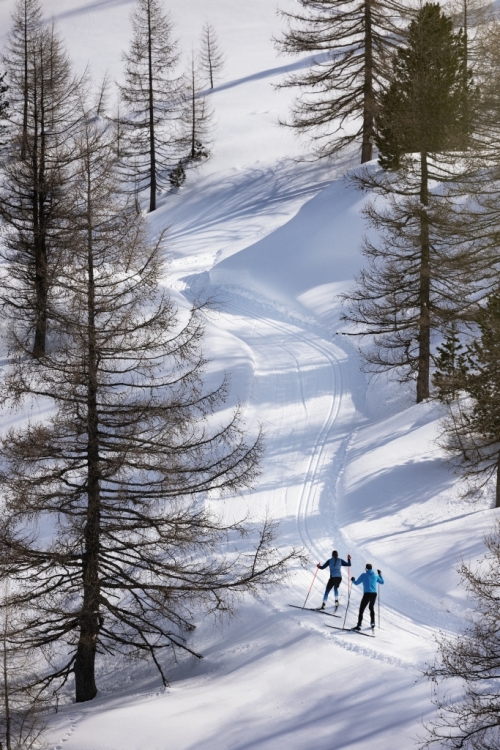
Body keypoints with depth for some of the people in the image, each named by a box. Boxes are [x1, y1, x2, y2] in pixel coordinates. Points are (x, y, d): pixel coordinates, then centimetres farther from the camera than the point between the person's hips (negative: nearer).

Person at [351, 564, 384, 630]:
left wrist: (353, 580, 25)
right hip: (374, 594, 5)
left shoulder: (364, 575, -2)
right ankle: (372, 623, 31)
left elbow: (356, 583, 2)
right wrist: (380, 574, 42)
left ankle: (359, 626, -12)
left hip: (367, 594, -5)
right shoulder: (375, 576, 12)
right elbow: (382, 582, 28)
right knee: (371, 608, 29)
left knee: (361, 610, -3)